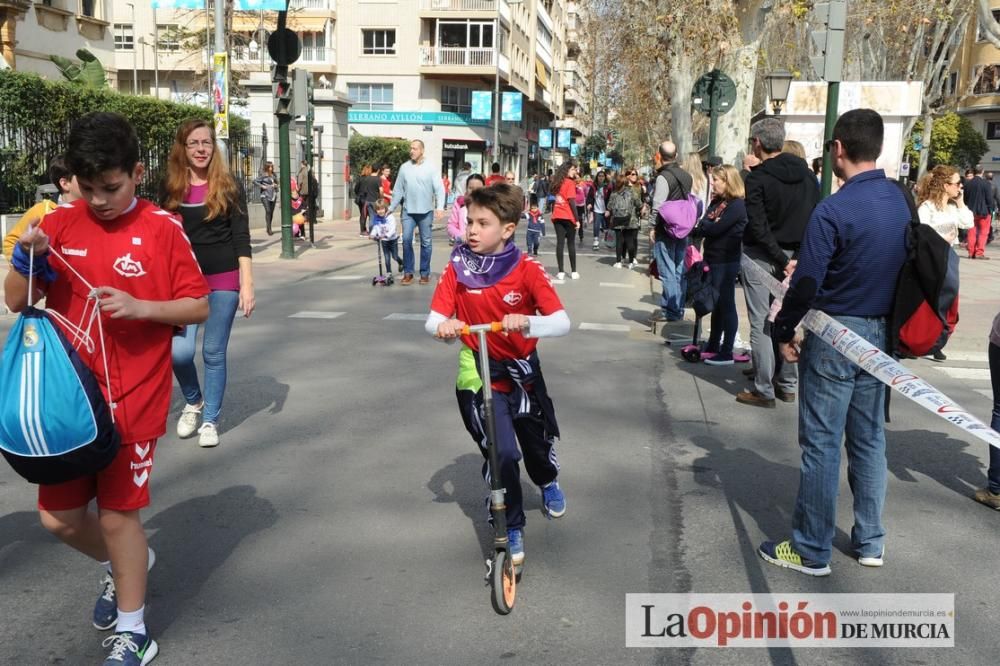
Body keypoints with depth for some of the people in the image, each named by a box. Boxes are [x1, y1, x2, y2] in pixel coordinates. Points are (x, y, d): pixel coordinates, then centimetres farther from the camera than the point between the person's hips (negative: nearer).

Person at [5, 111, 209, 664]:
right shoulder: (60, 224, 1)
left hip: (132, 400, -4)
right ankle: (123, 565, 42)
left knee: (118, 514, 2)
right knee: (58, 517, 11)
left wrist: (140, 306, -20)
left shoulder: (162, 229, -7)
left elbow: (198, 307, -4)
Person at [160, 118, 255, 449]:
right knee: (180, 352, -9)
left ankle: (210, 419, 19)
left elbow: (241, 238, -4)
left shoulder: (229, 185, -3)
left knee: (214, 353, 4)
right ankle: (193, 401, 21)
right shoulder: (170, 188, 3)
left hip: (223, 280, -1)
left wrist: (247, 284, -11)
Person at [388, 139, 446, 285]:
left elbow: (439, 189, -9)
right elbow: (398, 190, 9)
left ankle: (425, 273, 14)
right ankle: (408, 273, 5)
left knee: (426, 242, 5)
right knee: (406, 240, -4)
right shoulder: (404, 167, 5)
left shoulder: (430, 168, -3)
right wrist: (391, 208, 8)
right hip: (408, 211, 2)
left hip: (426, 211, -2)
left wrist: (440, 207, -21)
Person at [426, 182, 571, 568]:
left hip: (522, 371, 1)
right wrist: (443, 326, -39)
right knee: (502, 454, -14)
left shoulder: (526, 269, -16)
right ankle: (511, 529, 9)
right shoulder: (457, 268, -12)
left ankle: (548, 482, 58)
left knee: (538, 443, 21)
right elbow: (432, 322, -15)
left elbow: (562, 323, -24)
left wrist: (527, 323, -44)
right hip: (479, 377, -1)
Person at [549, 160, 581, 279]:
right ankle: (573, 272, 7)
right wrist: (577, 219, -12)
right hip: (568, 216, -5)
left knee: (560, 242, 2)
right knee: (571, 243, 4)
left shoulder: (558, 182, 11)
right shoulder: (570, 183, -8)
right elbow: (571, 202, -13)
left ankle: (561, 272, -2)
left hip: (557, 216, 5)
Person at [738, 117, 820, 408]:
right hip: (794, 255, 6)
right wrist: (798, 257, 6)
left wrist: (781, 260, -14)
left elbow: (758, 226, -17)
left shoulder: (758, 178, -12)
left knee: (760, 324, -1)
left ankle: (763, 390, 2)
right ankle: (787, 385, 19)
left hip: (762, 257, -6)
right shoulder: (806, 174, 5)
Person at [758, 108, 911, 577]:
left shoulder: (833, 211, -20)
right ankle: (870, 542, 26)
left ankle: (811, 551, 10)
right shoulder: (902, 201, 3)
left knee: (821, 444, 1)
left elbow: (806, 283, -19)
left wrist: (784, 332, -4)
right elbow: (902, 264, 12)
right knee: (869, 439, 15)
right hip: (881, 334, 7)